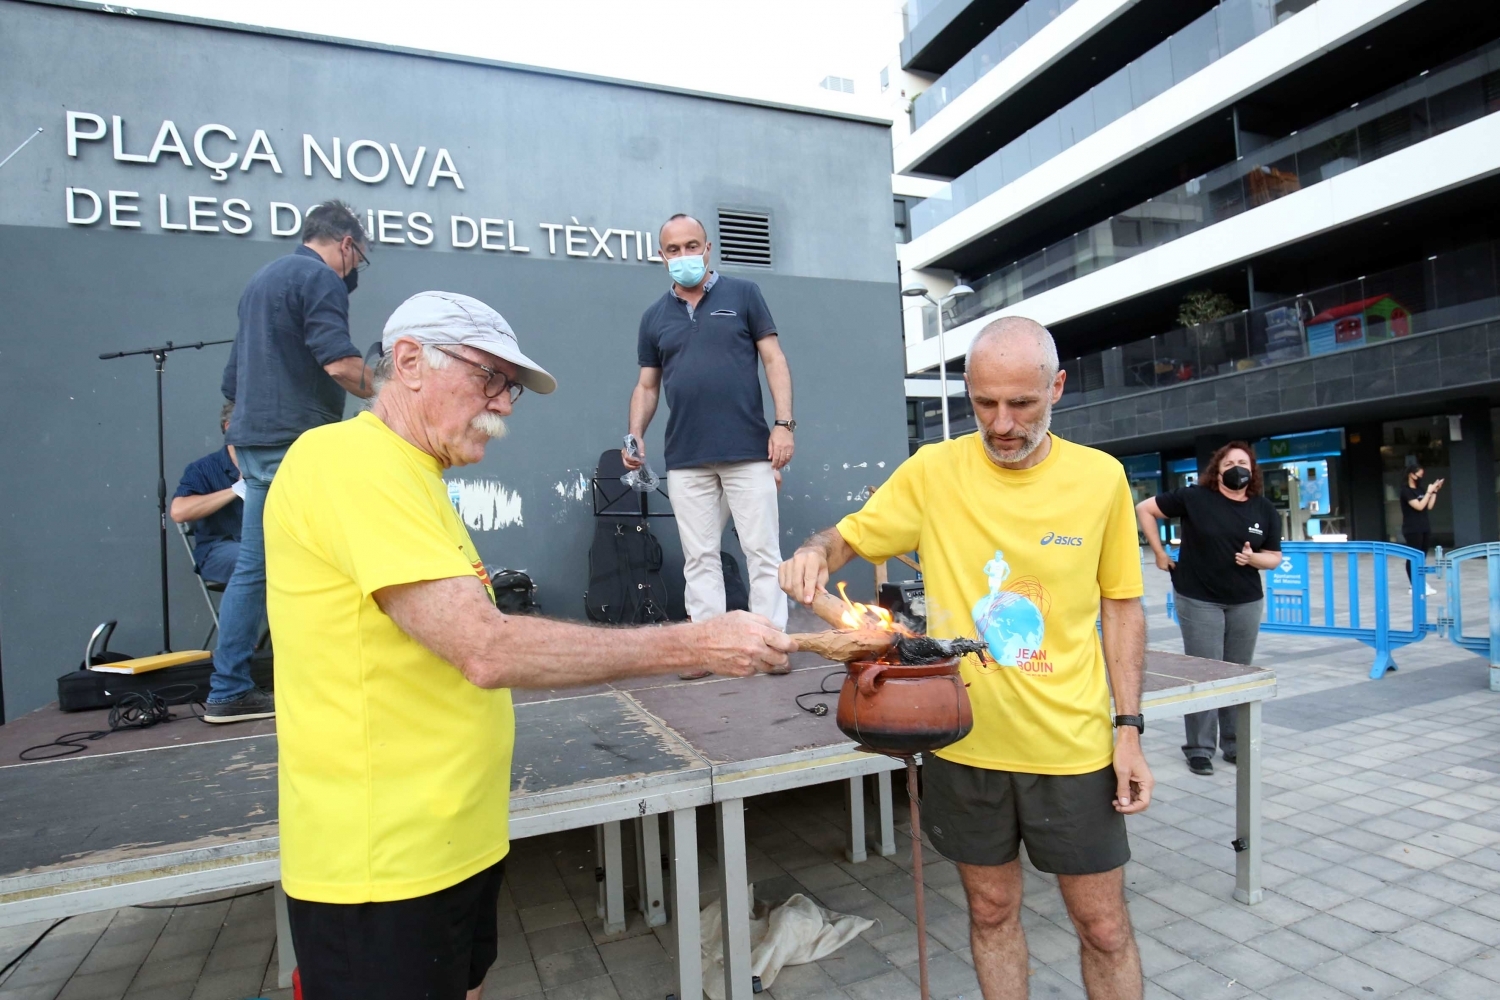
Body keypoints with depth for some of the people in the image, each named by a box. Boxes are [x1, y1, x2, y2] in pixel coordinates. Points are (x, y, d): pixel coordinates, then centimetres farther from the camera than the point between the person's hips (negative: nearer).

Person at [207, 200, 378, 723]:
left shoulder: (263, 278, 22)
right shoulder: (321, 278, -7)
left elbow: (235, 375, 26)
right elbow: (338, 362, -22)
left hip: (254, 440, 9)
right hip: (298, 442, -9)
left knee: (253, 565, 12)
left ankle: (228, 691, 18)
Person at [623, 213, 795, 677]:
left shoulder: (743, 294, 6)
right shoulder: (654, 317, 14)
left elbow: (774, 360, 3)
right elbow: (647, 385, 15)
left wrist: (784, 423, -8)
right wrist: (635, 434, -1)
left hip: (749, 451, -2)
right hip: (685, 459, 3)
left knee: (762, 550, 1)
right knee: (699, 557, 6)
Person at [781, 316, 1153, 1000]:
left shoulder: (1101, 477, -4)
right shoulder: (932, 471, -7)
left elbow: (1122, 608, 4)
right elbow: (845, 538, 0)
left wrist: (1129, 728, -1)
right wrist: (814, 553, -24)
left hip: (1072, 745, 0)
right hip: (964, 741, 0)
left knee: (1104, 926, 14)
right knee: (991, 909, 19)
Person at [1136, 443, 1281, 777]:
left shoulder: (1265, 510, 3)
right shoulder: (1195, 498, -8)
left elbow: (1274, 557, 9)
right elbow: (1143, 509, -4)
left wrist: (1253, 558, -14)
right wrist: (1160, 553, -4)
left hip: (1246, 602, 4)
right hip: (1199, 600, -4)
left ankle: (1234, 743, 27)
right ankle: (1199, 748, 10)